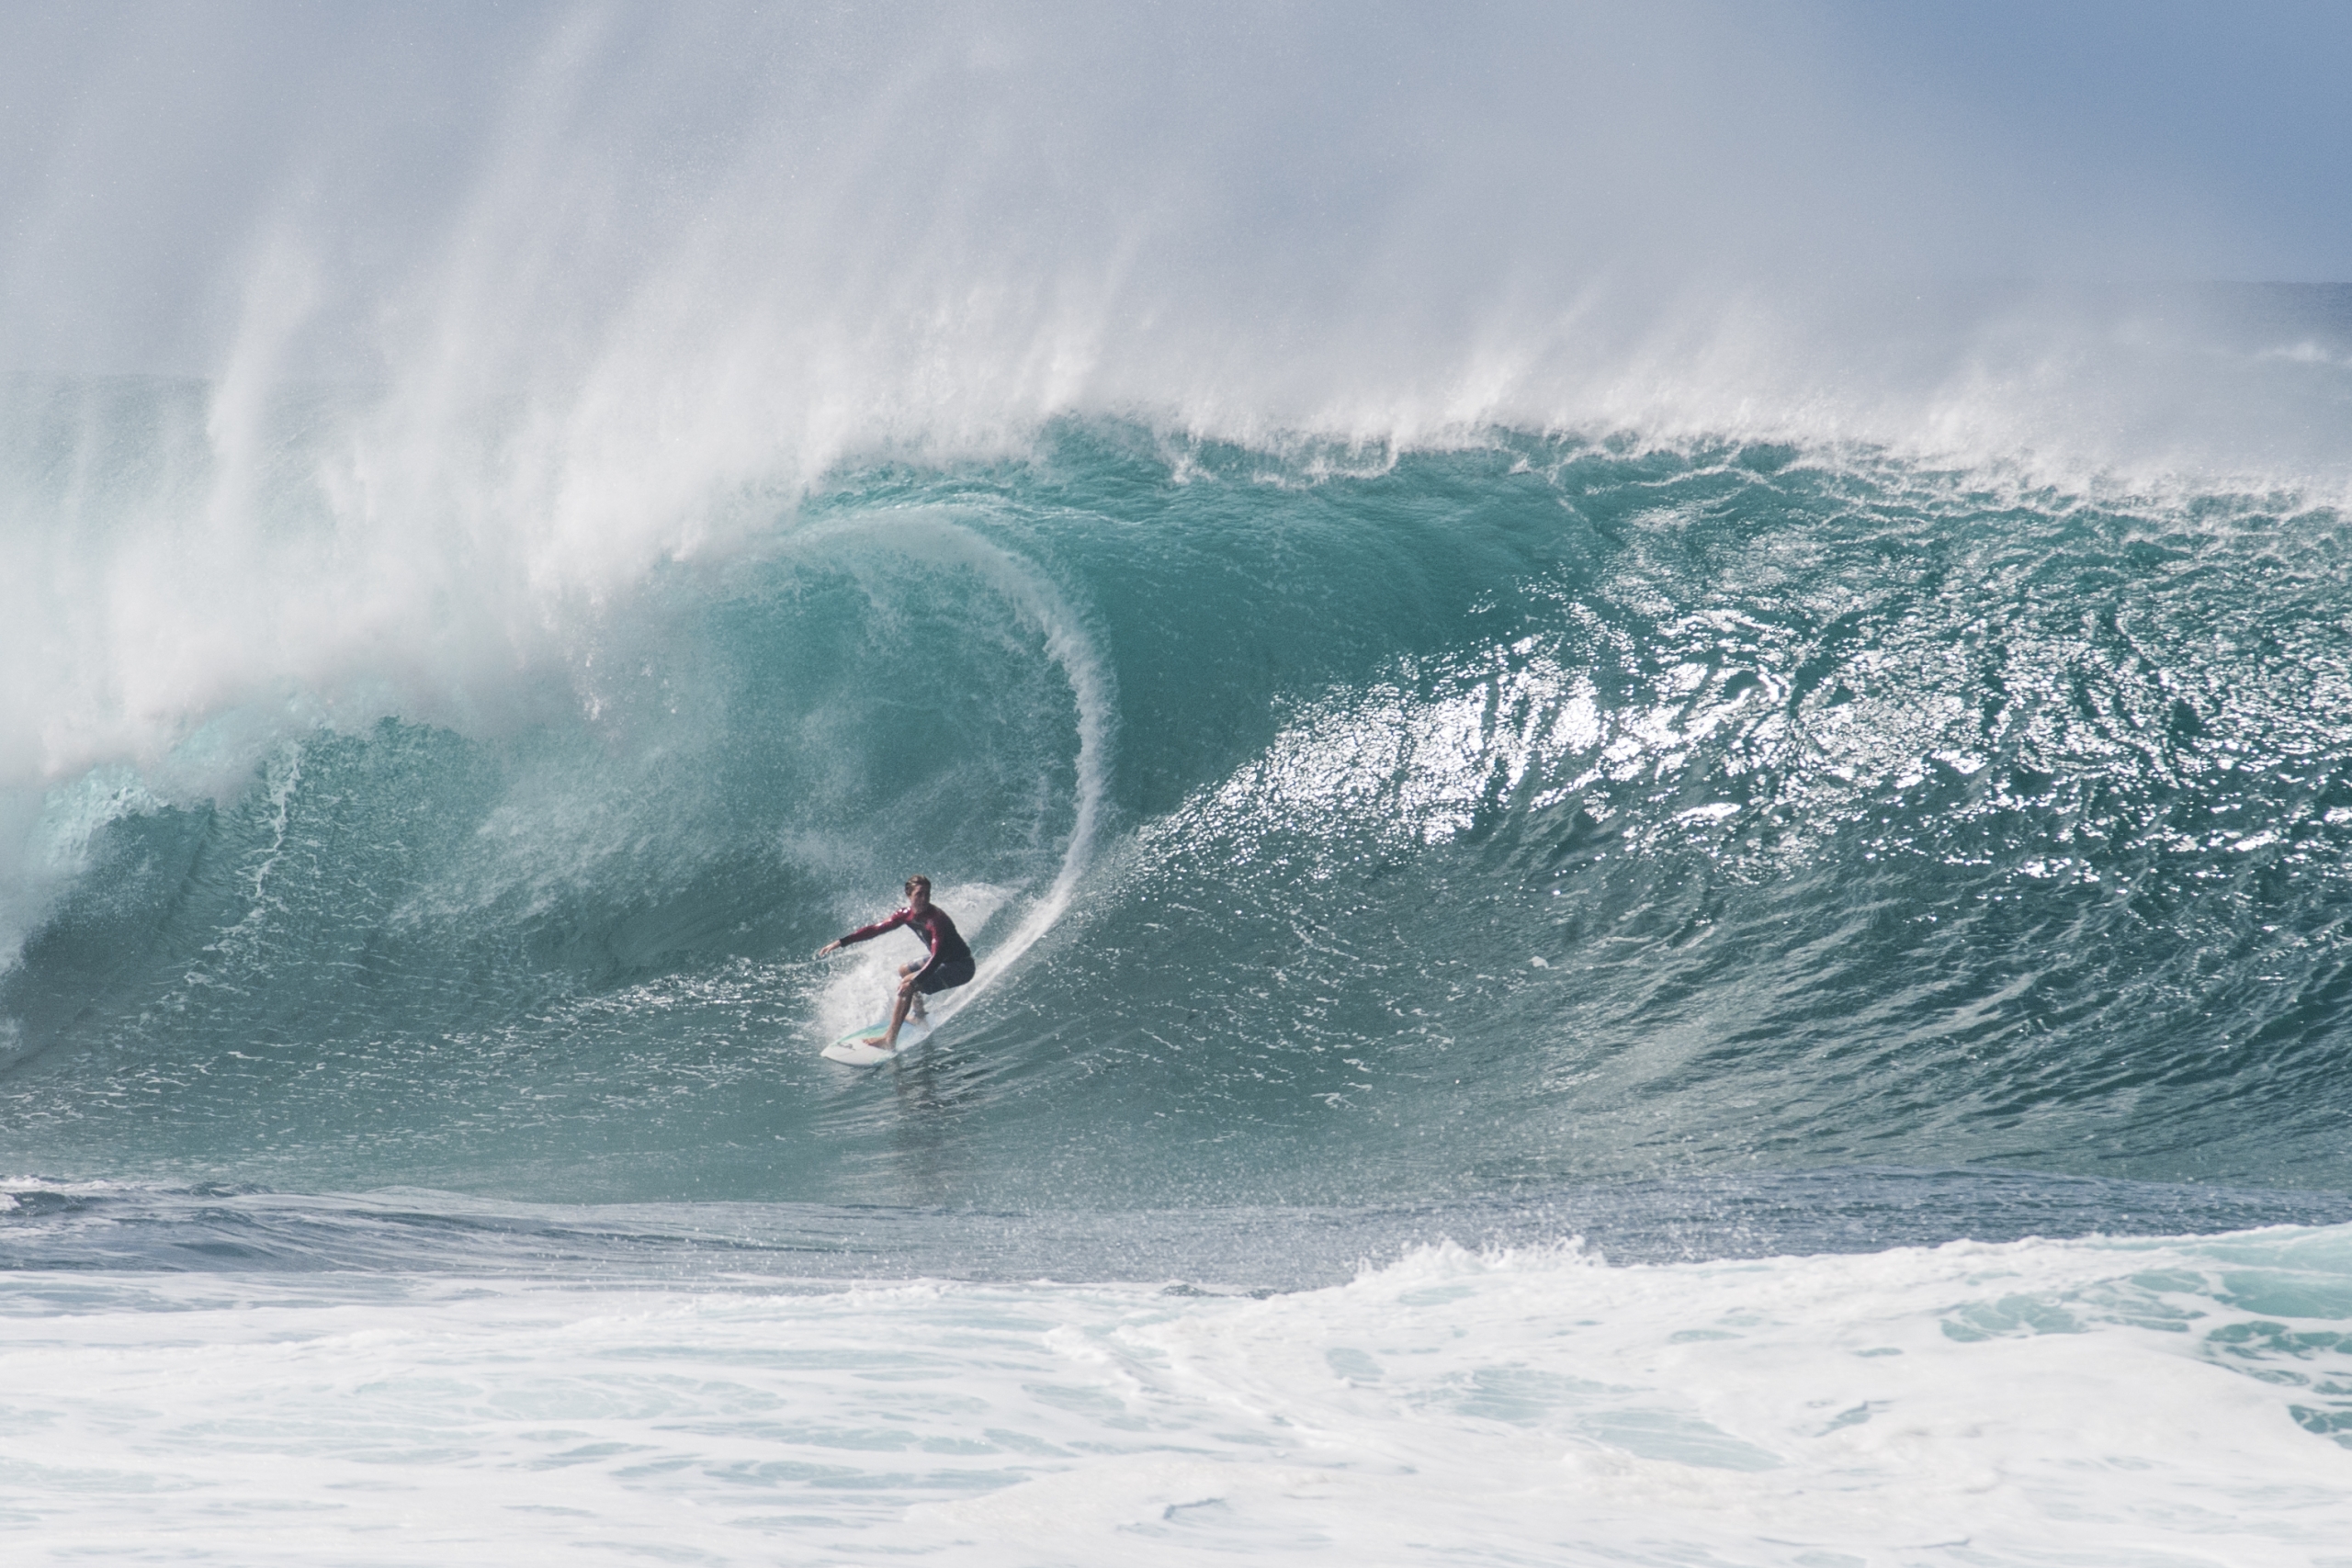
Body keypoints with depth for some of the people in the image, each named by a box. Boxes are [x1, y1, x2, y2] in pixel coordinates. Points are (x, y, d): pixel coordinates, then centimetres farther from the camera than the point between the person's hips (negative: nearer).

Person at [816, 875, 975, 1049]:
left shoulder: (935, 918, -29)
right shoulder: (908, 914, -3)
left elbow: (937, 956, -39)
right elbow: (877, 928, 3)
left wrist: (915, 981, -51)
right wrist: (841, 942, 0)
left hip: (961, 968, -9)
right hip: (944, 962, 9)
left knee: (907, 986, -25)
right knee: (904, 970, 29)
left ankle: (890, 1040, -29)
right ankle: (919, 1015, 42)